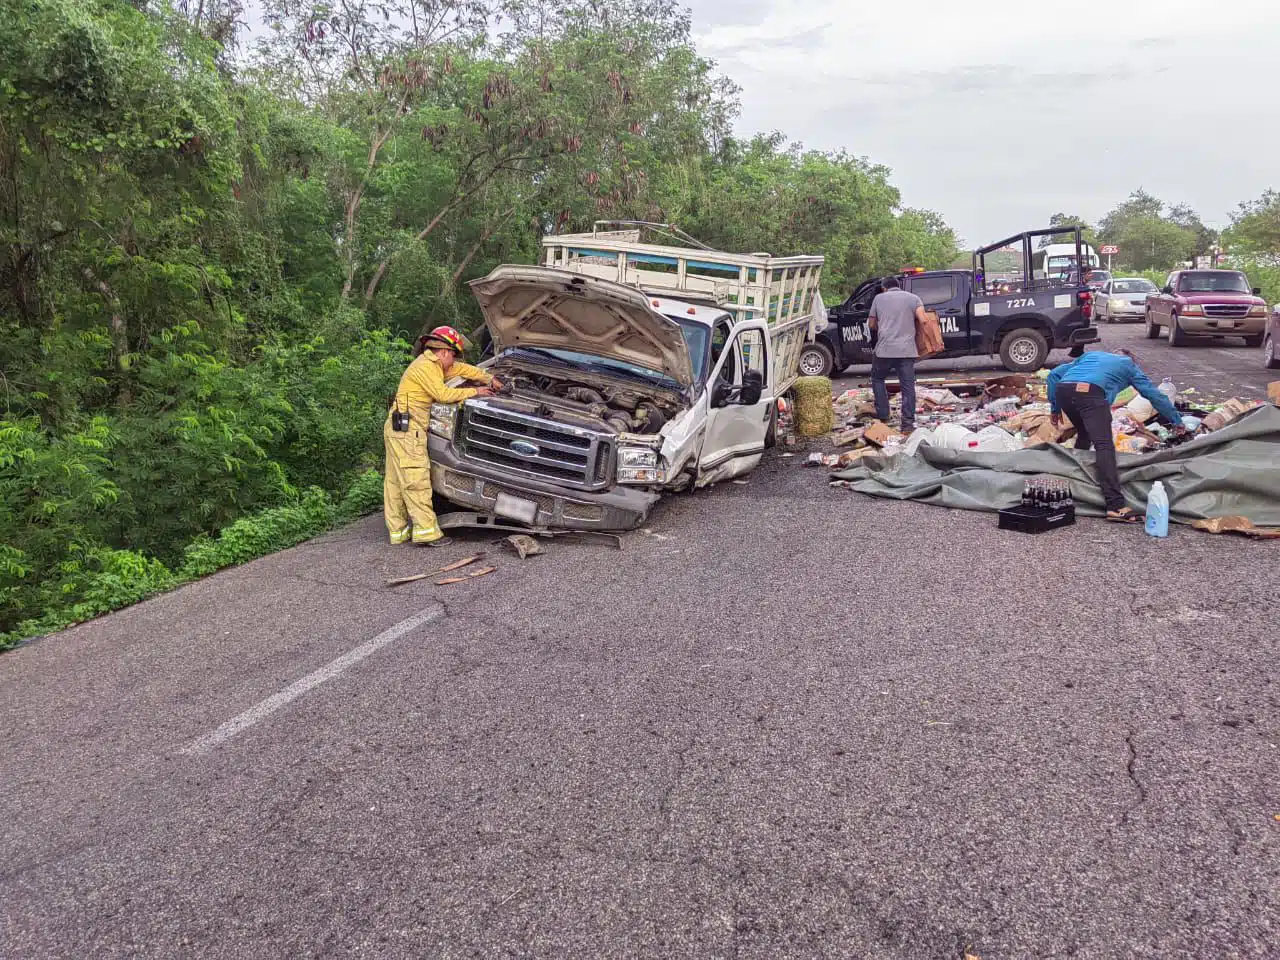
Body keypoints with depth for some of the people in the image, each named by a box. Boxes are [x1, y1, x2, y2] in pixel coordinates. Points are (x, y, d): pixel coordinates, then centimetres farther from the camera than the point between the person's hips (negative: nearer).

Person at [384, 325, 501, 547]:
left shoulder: (433, 364, 19)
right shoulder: (425, 366, -12)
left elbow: (463, 369, 28)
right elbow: (443, 394, -18)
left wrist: (489, 379, 24)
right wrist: (474, 391, -8)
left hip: (397, 429, 11)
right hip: (406, 430, -11)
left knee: (396, 482, 11)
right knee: (416, 481, -11)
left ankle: (398, 531, 17)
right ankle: (426, 532, -11)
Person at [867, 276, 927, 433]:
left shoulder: (878, 298, 10)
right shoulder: (913, 298, 8)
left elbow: (871, 324, 16)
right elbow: (923, 320, -7)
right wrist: (911, 322, 13)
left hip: (884, 349, 0)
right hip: (907, 350, 0)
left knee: (877, 379, 22)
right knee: (908, 386, 2)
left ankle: (882, 414, 20)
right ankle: (908, 423, -1)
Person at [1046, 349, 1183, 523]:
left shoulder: (1092, 354, 41)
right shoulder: (1129, 365, 33)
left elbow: (1054, 374, 32)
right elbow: (1154, 394, 35)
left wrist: (1055, 408, 35)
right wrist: (1177, 421, 46)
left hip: (1062, 389, 5)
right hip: (1091, 391, -4)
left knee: (1084, 434, 30)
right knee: (1104, 446, -14)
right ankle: (1116, 506, -26)